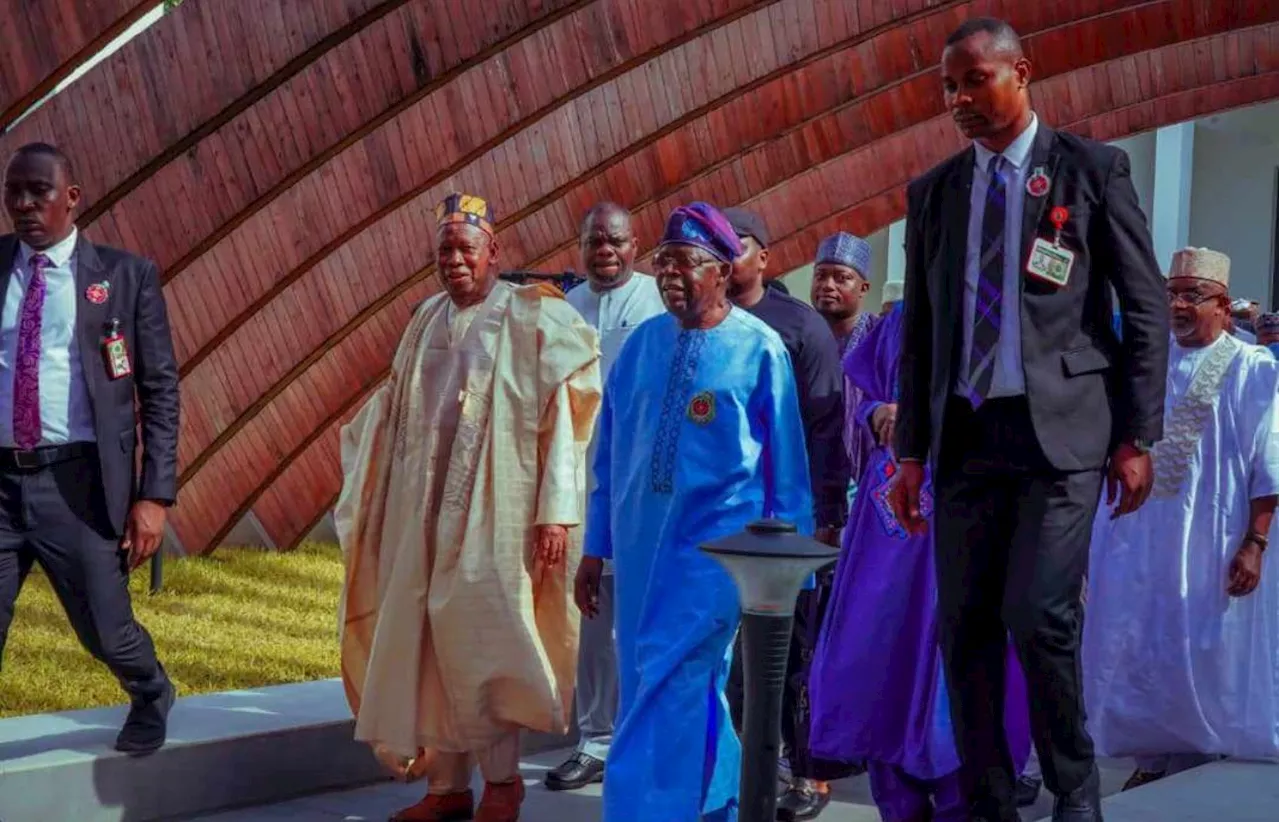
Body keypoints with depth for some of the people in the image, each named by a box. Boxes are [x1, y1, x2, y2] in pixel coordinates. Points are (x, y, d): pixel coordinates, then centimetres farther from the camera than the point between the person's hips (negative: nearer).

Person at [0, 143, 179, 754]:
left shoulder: (125, 276, 1)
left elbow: (160, 389, 1)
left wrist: (154, 494, -7)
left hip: (76, 481, -2)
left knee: (107, 633, 7)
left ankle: (152, 699, 40)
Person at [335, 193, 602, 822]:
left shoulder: (533, 319, -6)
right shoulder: (428, 320, 13)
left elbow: (565, 419, -10)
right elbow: (397, 408, 23)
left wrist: (556, 511, -16)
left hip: (493, 508, -6)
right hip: (427, 509, 6)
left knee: (478, 641, -5)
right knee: (425, 644, 6)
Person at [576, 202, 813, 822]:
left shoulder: (760, 348, -6)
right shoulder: (641, 344, 6)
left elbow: (787, 467, -1)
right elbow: (609, 453, 12)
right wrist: (596, 548, 11)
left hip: (716, 541, -5)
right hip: (643, 543, 5)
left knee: (667, 686, -11)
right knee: (694, 689, 14)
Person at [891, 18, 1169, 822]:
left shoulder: (1093, 168, 1)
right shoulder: (933, 192, 13)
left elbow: (1148, 309, 1)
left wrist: (1137, 436, -5)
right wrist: (913, 449, 11)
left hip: (1060, 428, -4)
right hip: (966, 433, 4)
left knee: (1039, 616, -14)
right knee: (966, 628, 4)